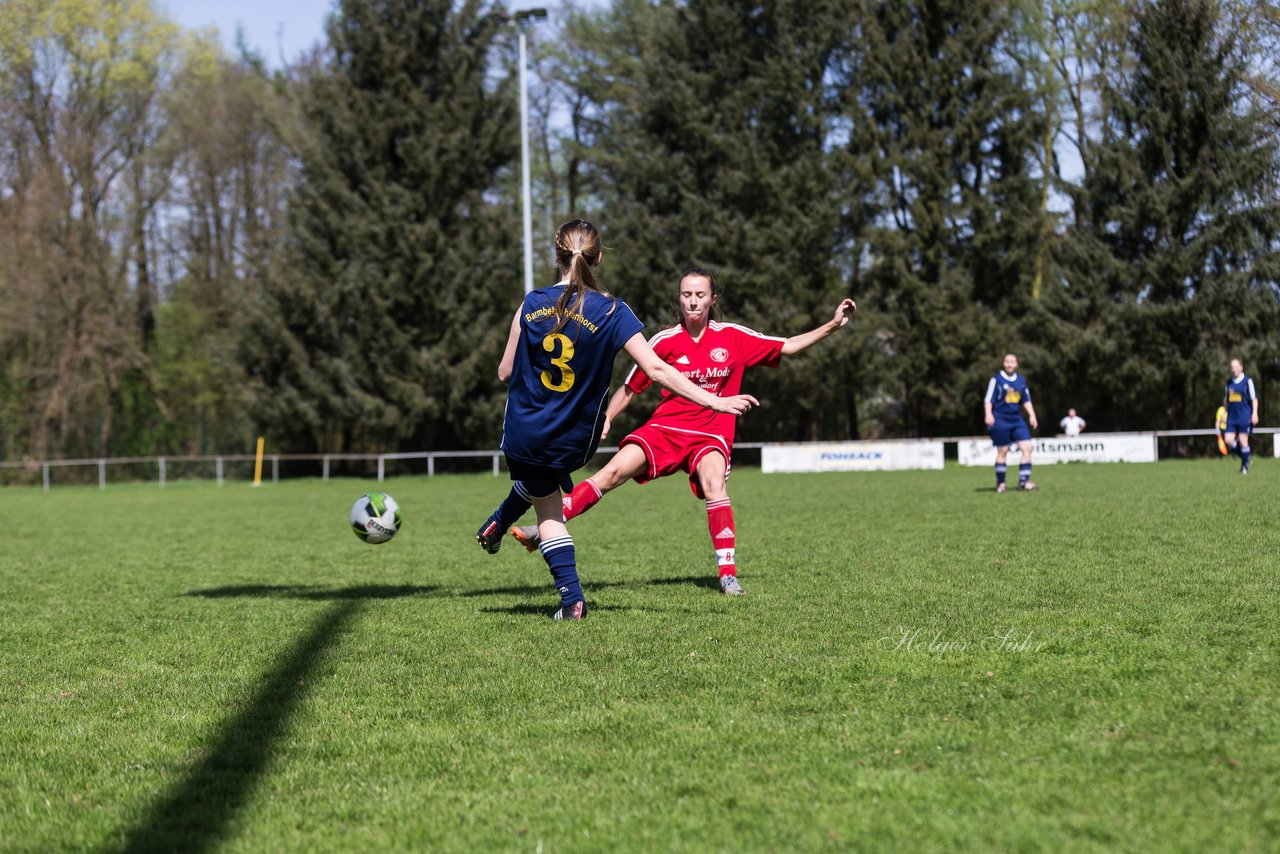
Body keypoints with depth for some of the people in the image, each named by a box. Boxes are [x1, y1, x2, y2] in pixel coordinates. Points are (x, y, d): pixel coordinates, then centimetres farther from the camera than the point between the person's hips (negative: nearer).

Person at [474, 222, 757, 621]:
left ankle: (572, 598, 12)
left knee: (548, 510, 20)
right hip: (574, 444, 0)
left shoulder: (532, 304, -8)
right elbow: (655, 369, -19)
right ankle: (499, 523, 46)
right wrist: (714, 400, -17)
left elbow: (505, 372, -1)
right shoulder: (612, 312, -13)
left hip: (524, 434, 0)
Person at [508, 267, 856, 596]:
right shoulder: (665, 341, 0)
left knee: (714, 481, -31)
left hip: (710, 433, 0)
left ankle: (728, 575, -25)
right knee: (614, 471, -20)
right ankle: (544, 530, -19)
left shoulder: (733, 337, 1)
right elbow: (631, 387, 8)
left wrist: (834, 325, 4)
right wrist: (605, 419, -4)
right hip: (665, 427, 0)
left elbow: (788, 346, 9)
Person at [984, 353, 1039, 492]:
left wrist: (1032, 415, 10)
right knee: (1002, 451, -1)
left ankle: (1024, 481, -3)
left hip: (1017, 420, 5)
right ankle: (1000, 483, 9)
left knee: (1027, 447, -7)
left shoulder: (1021, 380, 11)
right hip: (1000, 420, -5)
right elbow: (988, 399, -6)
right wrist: (988, 414, -20)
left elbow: (1026, 400, 19)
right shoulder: (997, 380, -4)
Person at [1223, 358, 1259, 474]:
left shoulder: (1247, 381, -4)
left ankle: (1245, 466, 6)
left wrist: (1254, 414, -11)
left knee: (1243, 441, -5)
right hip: (1232, 417, 5)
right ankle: (1246, 456, 18)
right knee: (1228, 440, -5)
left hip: (1245, 416, -5)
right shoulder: (1229, 382, 12)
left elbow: (1254, 398, -4)